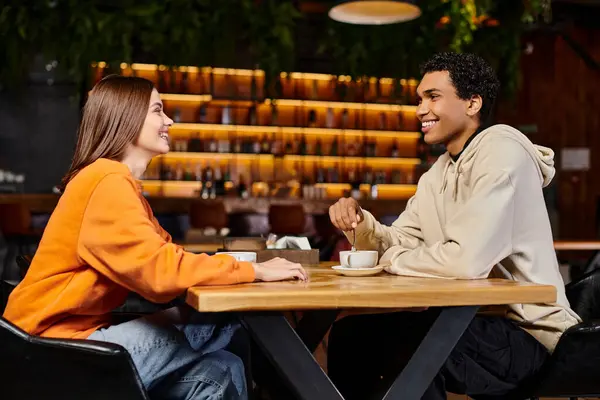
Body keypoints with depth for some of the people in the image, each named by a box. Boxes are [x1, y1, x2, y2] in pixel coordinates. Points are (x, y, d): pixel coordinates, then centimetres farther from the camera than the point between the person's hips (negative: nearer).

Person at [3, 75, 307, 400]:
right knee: (232, 317, -15)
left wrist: (237, 263, -2)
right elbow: (158, 270, -26)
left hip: (84, 331, 9)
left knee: (221, 370, -5)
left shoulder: (122, 183, 17)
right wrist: (253, 270, -19)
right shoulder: (108, 182, -17)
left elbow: (163, 254, 13)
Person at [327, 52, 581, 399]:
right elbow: (398, 243, 12)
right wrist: (361, 222, -9)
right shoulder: (438, 174, 12)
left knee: (405, 341, -30)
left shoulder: (501, 151, -18)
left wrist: (394, 261, -12)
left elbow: (467, 261, -29)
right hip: (474, 320, 9)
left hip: (527, 332, -8)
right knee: (350, 333, 1)